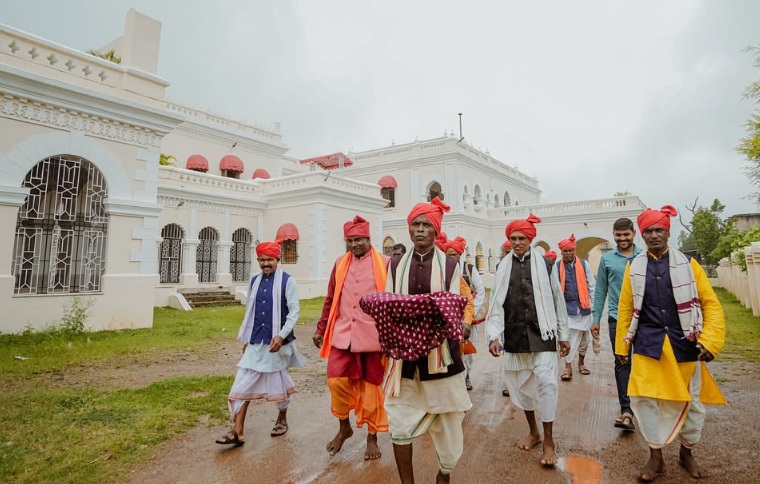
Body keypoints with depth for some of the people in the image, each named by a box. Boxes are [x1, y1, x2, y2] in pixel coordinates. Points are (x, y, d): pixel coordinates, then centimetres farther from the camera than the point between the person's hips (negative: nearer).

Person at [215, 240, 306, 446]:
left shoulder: (287, 281, -8)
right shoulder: (254, 281, 8)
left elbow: (294, 311, -12)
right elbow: (250, 311, 14)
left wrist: (281, 335, -21)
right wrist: (246, 338, 14)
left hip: (277, 341, -4)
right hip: (256, 342, 5)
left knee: (279, 382, 12)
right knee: (243, 383, 0)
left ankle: (282, 419, 35)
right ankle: (238, 431, 7)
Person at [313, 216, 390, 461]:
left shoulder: (385, 264, -3)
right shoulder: (340, 263, 8)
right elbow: (331, 299, 13)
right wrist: (321, 328, 14)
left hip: (373, 335, -3)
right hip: (343, 334, 3)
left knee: (371, 387, 9)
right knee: (337, 381, 0)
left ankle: (372, 437, 28)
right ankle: (344, 426, 28)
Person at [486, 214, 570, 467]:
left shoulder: (545, 265, 0)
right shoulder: (502, 268, 3)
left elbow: (557, 301, 4)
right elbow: (496, 305, 0)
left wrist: (563, 335, 6)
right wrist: (494, 336, -8)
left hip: (541, 334, -2)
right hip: (514, 336, 2)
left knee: (546, 383, -5)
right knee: (521, 385, 13)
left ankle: (548, 440, 12)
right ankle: (533, 431, 33)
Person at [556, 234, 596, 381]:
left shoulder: (584, 264, 2)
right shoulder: (557, 267, -3)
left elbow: (592, 286, 4)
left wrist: (593, 304, 2)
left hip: (583, 307, 2)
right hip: (567, 307, -2)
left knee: (584, 337, 14)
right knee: (569, 337, -4)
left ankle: (581, 363, 34)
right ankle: (568, 367, 5)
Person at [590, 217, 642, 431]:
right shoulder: (607, 258, 4)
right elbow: (600, 290, 6)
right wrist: (595, 318, 4)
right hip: (617, 318, 0)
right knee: (622, 363, 1)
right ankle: (627, 410, 5)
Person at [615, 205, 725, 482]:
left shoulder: (688, 264, -2)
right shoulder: (634, 267, 0)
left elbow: (711, 304, -1)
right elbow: (625, 309, 3)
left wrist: (710, 341, -11)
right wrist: (621, 346, 4)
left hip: (684, 344, 1)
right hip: (647, 345, 0)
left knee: (691, 402, 13)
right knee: (645, 399, -2)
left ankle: (686, 453, 37)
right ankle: (656, 457, 18)